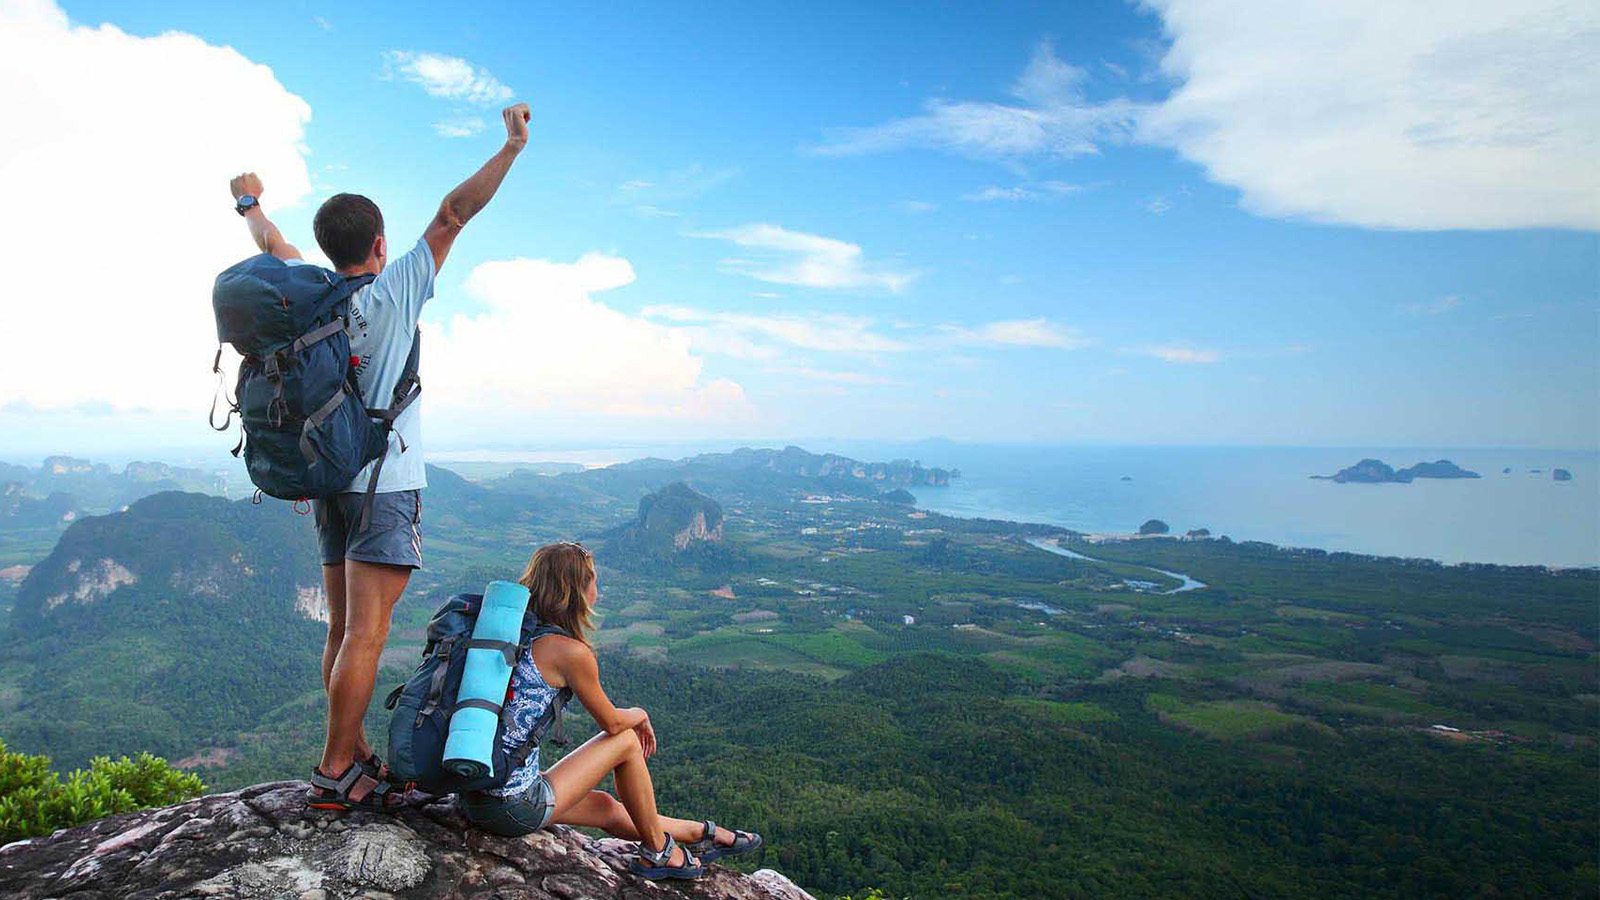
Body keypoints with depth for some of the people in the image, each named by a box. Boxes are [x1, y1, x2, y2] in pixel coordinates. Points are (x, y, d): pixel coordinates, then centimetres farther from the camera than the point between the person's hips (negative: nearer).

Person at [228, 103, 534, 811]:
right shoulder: (395, 290, -9)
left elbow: (272, 244, 27)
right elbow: (453, 214, -8)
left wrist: (249, 203, 47)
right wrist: (512, 146, -5)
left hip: (329, 482, 7)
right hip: (385, 483, -7)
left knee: (343, 629, 11)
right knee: (366, 634, -5)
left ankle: (356, 756, 21)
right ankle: (335, 774, -1)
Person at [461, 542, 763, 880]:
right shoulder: (571, 652, -17)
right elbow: (613, 722, -3)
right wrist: (640, 715, 18)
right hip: (517, 808, -8)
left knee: (607, 808, 22)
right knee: (627, 741, 7)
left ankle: (703, 834, 38)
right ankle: (657, 851, 23)